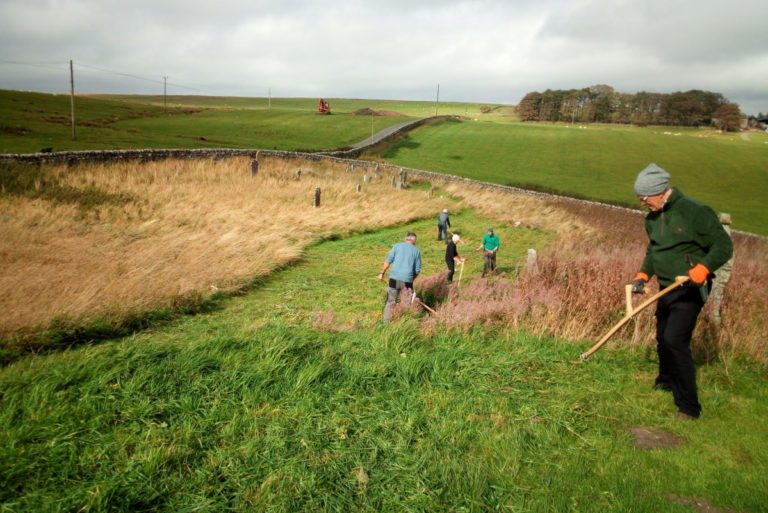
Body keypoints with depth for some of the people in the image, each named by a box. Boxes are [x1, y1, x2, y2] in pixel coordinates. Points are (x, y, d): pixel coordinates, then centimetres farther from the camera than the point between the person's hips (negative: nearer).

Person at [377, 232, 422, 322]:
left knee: (391, 302, 11)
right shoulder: (416, 250, 7)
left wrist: (382, 273, 4)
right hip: (407, 280, -1)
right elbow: (417, 270, 7)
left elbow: (388, 261, -1)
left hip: (394, 278, 1)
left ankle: (386, 322, 14)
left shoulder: (397, 246, 7)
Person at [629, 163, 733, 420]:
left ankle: (688, 406, -7)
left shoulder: (695, 211, -17)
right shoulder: (653, 218, 7)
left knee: (675, 341, -17)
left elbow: (723, 246, -16)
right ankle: (666, 381, 44)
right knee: (663, 338, 19)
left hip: (690, 291, -8)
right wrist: (643, 275, 6)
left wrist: (700, 271, -30)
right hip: (666, 289, 8)